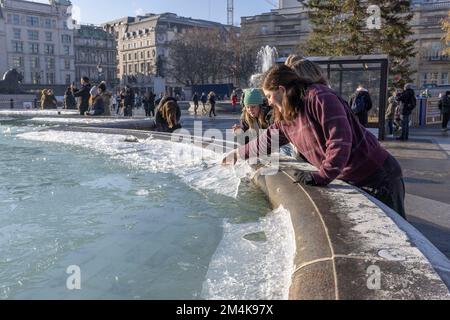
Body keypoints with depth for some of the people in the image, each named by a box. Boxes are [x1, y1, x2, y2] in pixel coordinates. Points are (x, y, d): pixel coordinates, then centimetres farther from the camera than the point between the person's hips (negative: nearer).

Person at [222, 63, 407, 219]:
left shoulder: (319, 97, -19)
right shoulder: (286, 119, 7)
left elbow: (340, 141, -27)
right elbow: (265, 142, 21)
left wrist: (321, 177, -28)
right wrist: (234, 157, 28)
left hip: (378, 177, -7)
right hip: (351, 181, 8)